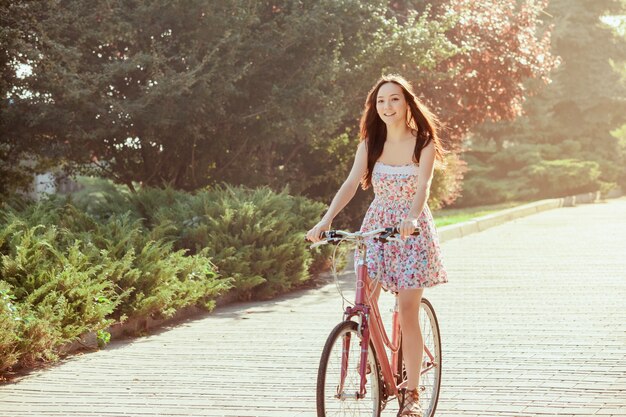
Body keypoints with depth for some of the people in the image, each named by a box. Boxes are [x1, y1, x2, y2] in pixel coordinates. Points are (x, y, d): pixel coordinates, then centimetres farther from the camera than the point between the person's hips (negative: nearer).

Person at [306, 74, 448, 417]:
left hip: (412, 230, -3)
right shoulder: (370, 144, 3)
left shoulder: (423, 144, -5)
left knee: (407, 312, -7)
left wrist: (411, 218, -40)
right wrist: (325, 220, -24)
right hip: (376, 226, 3)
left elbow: (422, 186, -19)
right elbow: (351, 183, -8)